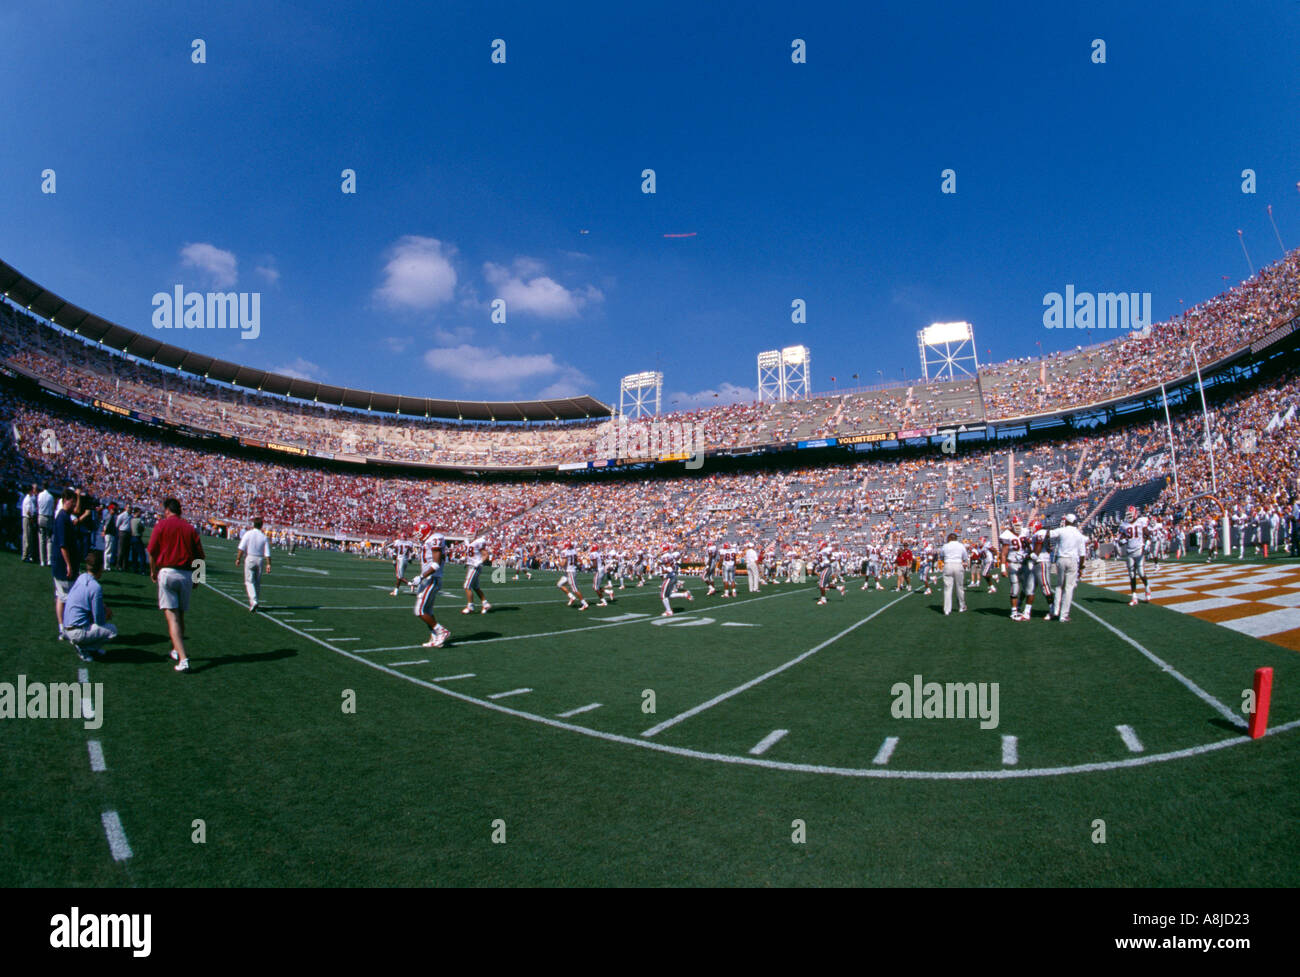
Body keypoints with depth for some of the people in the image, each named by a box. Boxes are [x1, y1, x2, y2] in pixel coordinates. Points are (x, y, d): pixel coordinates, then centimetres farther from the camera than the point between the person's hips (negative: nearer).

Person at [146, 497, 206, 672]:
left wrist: (153, 572, 16)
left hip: (167, 572, -3)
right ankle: (176, 650, 33)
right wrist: (196, 578, 17)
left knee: (172, 616, -7)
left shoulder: (161, 525, 0)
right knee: (180, 615, 19)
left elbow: (152, 552, 0)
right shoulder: (190, 528, 8)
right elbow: (200, 556, 5)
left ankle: (183, 659, -18)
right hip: (187, 574, 3)